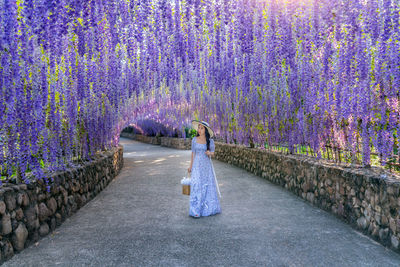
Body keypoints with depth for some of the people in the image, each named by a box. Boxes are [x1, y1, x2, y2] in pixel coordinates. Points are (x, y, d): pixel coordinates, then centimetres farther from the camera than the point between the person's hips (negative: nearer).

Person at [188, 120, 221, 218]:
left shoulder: (210, 141, -1)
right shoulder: (194, 140, 0)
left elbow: (213, 153, 7)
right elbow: (193, 153, 7)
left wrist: (210, 153, -17)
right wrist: (190, 166, 8)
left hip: (207, 165, 1)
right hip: (197, 165, -1)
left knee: (208, 186, 6)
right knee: (197, 186, -6)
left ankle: (208, 208, 22)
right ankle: (196, 210, -2)